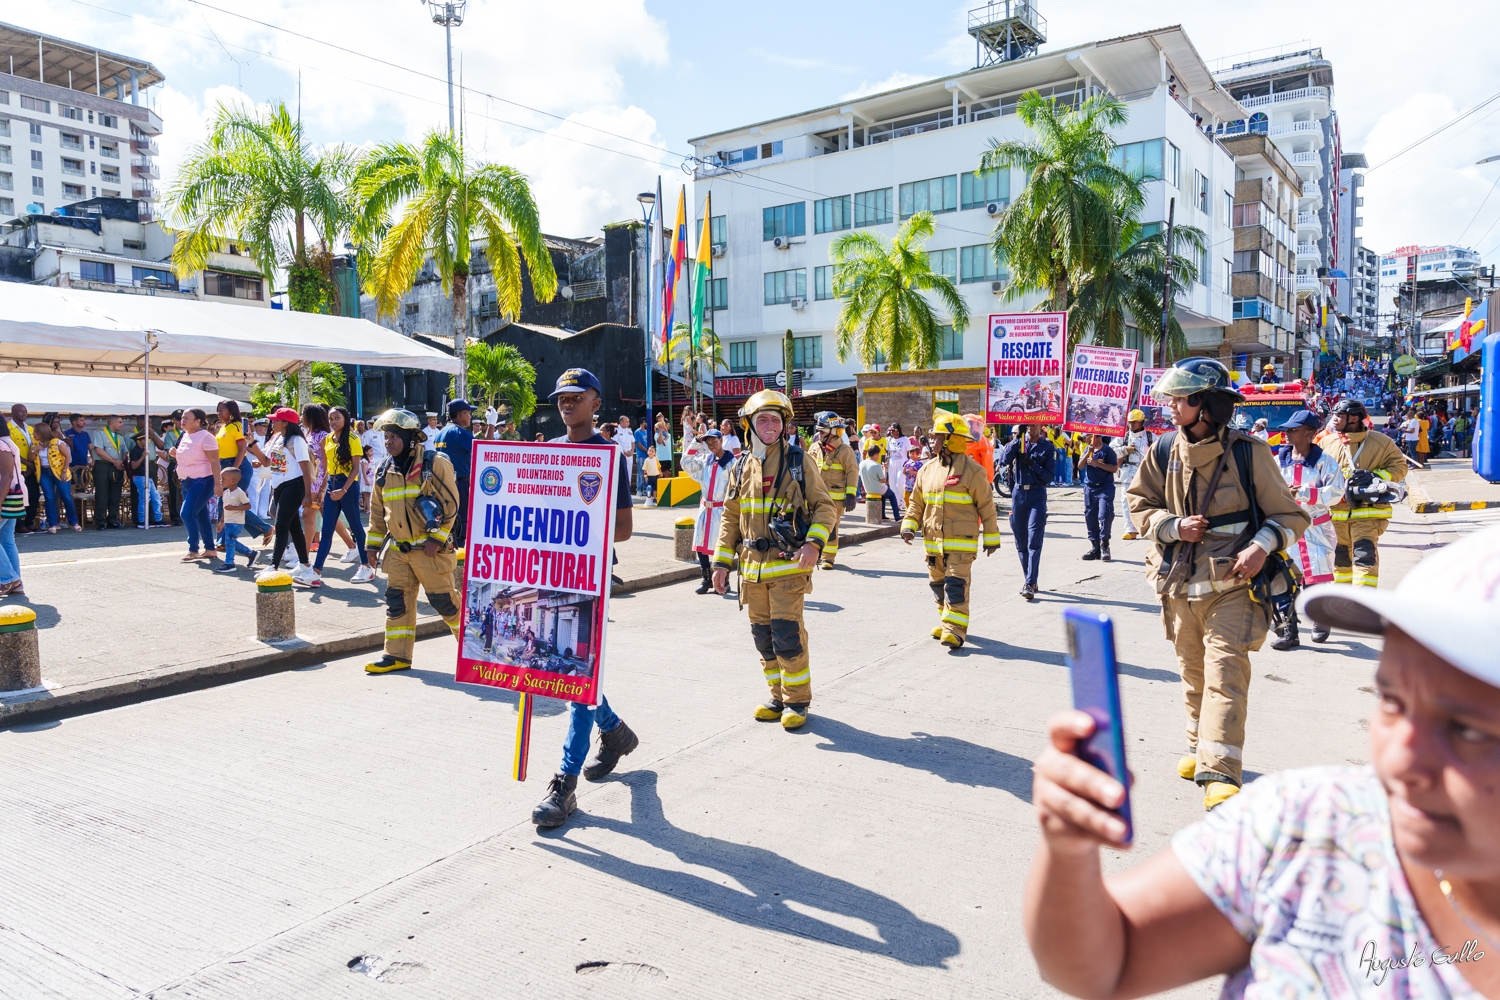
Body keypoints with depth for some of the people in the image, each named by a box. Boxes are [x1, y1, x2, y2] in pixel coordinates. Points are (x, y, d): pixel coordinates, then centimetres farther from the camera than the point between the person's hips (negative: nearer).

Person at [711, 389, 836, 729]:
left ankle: (797, 700, 9)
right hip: (752, 565, 5)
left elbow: (825, 506, -2)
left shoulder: (798, 460, -2)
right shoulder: (743, 466, 10)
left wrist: (814, 542, -18)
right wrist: (721, 561, 9)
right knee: (763, 636, 10)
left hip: (788, 563, -5)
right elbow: (730, 518, 15)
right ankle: (778, 697, 26)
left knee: (787, 634, -8)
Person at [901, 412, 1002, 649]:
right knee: (937, 584, 14)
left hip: (961, 541, -6)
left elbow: (986, 506, -3)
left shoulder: (971, 470, -8)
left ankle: (955, 631, -9)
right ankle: (946, 622, 30)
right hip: (932, 540, 6)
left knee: (956, 585, -11)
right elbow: (917, 502, 15)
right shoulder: (928, 470, 9)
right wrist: (909, 525, 0)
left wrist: (991, 538, -1)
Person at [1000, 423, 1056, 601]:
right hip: (1018, 493, 3)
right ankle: (1028, 580, 20)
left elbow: (1049, 476, -3)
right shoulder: (1018, 443, 7)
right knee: (1021, 541, 8)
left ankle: (1030, 584, -13)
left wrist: (1032, 464, -15)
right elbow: (1004, 461, -10)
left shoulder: (1048, 447, 2)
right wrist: (1016, 439, -16)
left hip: (1037, 495, -3)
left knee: (1035, 541, -10)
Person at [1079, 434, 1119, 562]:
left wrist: (1097, 463, -17)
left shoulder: (1107, 450, -5)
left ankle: (1104, 546, -6)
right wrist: (1088, 453, -9)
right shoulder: (1088, 449, 12)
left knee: (1104, 516, -14)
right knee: (1090, 517, 7)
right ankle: (1095, 547, 14)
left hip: (1105, 488, -6)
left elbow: (1114, 468, -11)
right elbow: (1080, 466, 5)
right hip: (1089, 487, 6)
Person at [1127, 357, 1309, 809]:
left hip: (1232, 582, -4)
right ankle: (1201, 747, 34)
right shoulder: (1164, 451, 3)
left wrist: (1262, 546, -18)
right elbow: (1140, 504, 12)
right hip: (1180, 584, 4)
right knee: (1193, 672, 16)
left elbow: (1289, 515, 0)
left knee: (1226, 670, -13)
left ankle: (1220, 772, -13)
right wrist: (1174, 526, -8)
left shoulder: (1249, 452, -7)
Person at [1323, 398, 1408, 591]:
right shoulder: (1327, 442, 6)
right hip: (1337, 512, 4)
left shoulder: (1380, 442, -2)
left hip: (1368, 511, -4)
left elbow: (1399, 467, 3)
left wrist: (1375, 476, -14)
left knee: (1365, 555, -13)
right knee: (1340, 557, 14)